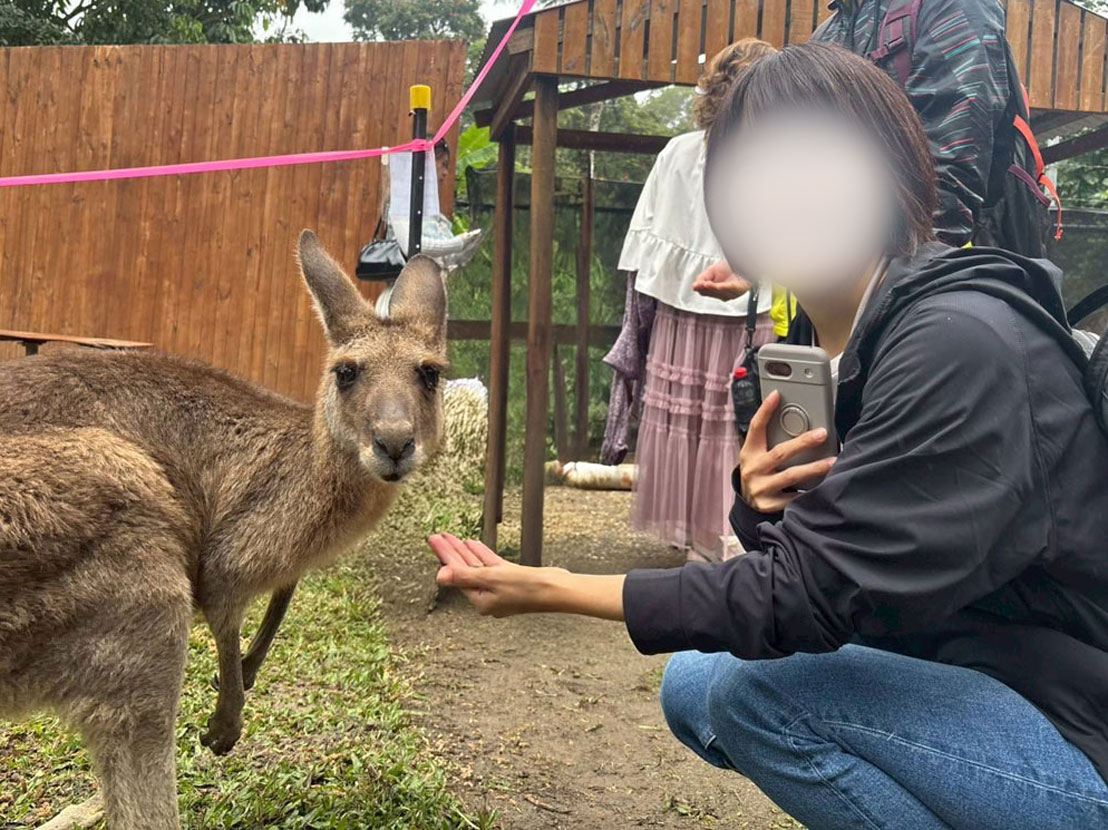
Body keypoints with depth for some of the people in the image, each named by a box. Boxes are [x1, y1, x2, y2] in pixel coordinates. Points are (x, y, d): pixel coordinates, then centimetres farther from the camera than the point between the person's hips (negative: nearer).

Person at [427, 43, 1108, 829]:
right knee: (694, 684, 4)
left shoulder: (959, 343, -25)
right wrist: (763, 512, -17)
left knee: (757, 690, -21)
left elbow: (809, 597, -25)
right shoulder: (850, 340, 2)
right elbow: (799, 566, 7)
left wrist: (555, 590, -20)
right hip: (988, 683, 8)